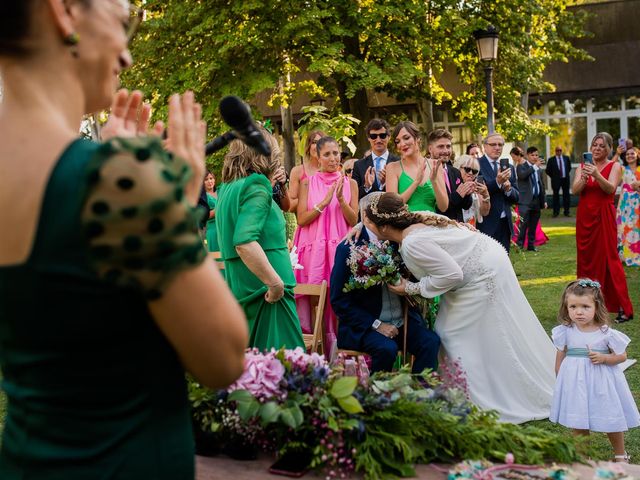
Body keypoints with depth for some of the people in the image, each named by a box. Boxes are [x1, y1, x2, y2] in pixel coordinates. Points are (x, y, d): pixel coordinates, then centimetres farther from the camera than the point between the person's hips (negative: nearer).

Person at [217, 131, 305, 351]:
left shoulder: (227, 189, 14)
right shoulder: (256, 187, -12)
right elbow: (244, 242, -24)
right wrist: (276, 283, -21)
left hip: (239, 290, 9)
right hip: (264, 290, -9)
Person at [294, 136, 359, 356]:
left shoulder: (350, 183, 9)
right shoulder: (308, 183, 6)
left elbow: (354, 220, 3)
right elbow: (301, 219, -2)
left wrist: (341, 199, -12)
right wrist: (324, 202, -13)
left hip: (340, 249, 1)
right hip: (313, 249, -1)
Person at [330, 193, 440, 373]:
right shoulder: (349, 248, -7)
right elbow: (339, 300, -8)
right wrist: (376, 325, -14)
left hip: (402, 322, 4)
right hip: (364, 325, -4)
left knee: (431, 341, -21)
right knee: (387, 348, -31)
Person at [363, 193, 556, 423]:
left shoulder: (412, 244, -27)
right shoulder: (417, 220, 0)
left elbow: (452, 274, -27)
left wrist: (412, 289, -16)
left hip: (484, 274, -10)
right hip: (487, 260, 10)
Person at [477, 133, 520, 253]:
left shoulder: (509, 168, 14)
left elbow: (516, 198, 12)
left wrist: (509, 189, -10)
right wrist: (497, 182, -28)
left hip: (505, 224, 6)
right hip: (486, 224, -6)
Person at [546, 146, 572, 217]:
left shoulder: (566, 158, 6)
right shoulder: (551, 160, -3)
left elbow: (569, 167, 21)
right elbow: (548, 170, 1)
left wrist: (567, 174, 13)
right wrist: (553, 176, 1)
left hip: (565, 179, 2)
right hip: (556, 180, -2)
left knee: (566, 195, 5)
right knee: (556, 196, 1)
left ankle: (567, 211, 12)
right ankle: (556, 212, 7)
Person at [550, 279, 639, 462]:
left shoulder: (606, 333, -12)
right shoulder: (565, 332, -8)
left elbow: (622, 355, -3)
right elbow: (560, 358, 4)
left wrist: (603, 358, -19)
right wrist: (561, 382, 7)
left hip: (601, 382, -1)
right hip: (574, 382, 1)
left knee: (611, 421, 12)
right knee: (578, 424, 10)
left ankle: (620, 454, 36)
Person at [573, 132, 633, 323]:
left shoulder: (614, 166, 0)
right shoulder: (582, 167, 9)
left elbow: (611, 188, -16)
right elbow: (575, 190, -4)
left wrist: (596, 175, -31)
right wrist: (584, 178, -23)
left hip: (604, 217, -4)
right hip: (584, 217, 4)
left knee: (609, 258, -7)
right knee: (586, 259, 6)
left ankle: (623, 307, -4)